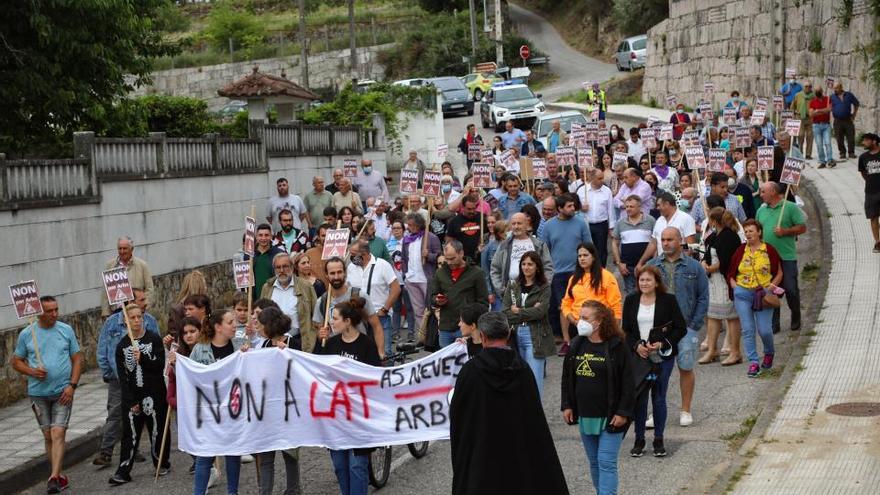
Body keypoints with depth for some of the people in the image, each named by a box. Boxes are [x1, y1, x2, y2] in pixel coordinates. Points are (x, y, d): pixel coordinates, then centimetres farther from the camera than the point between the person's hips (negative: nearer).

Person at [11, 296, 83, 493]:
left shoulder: (66, 330, 0)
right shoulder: (26, 334, 0)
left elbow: (77, 359, 4)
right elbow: (16, 361, 7)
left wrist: (72, 385, -8)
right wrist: (32, 372, -13)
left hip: (63, 393, -1)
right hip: (38, 393, 2)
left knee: (58, 435, -12)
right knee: (48, 437, 9)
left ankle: (54, 477, -16)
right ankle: (58, 476, 21)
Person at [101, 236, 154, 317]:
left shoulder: (142, 265, 6)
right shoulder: (109, 265, 9)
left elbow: (149, 289, 5)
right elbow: (105, 291, 9)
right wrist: (106, 312, 3)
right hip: (116, 309, 1)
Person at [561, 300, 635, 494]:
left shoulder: (617, 346, -12)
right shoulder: (576, 345, 5)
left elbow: (627, 383, -11)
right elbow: (567, 378, 13)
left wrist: (623, 412, -15)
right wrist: (567, 405, 7)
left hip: (610, 417, -6)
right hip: (585, 416, 6)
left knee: (607, 463, -8)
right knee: (594, 462, 15)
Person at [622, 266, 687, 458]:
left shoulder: (668, 300, -4)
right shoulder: (631, 301, 4)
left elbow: (681, 328, -3)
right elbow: (626, 330, 8)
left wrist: (662, 344, -14)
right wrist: (636, 345, -10)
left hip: (663, 357, -2)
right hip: (638, 357, 2)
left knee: (659, 398, 5)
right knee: (639, 398, 1)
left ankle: (659, 440, 16)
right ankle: (639, 439, 13)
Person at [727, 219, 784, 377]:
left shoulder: (769, 250, 2)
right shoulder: (740, 251, 7)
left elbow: (779, 272, 7)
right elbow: (730, 273, 14)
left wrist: (772, 286, -6)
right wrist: (735, 287, -1)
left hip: (764, 294, -2)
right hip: (743, 294, 2)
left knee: (764, 330, -6)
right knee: (748, 330, -3)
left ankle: (769, 353, 25)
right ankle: (753, 363, 1)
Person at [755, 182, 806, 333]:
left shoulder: (790, 207, -2)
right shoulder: (761, 210, 15)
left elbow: (802, 227, -4)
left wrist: (785, 231, -15)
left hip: (787, 257, -5)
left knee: (791, 289, 0)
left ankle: (796, 320, 18)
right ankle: (773, 324, 11)